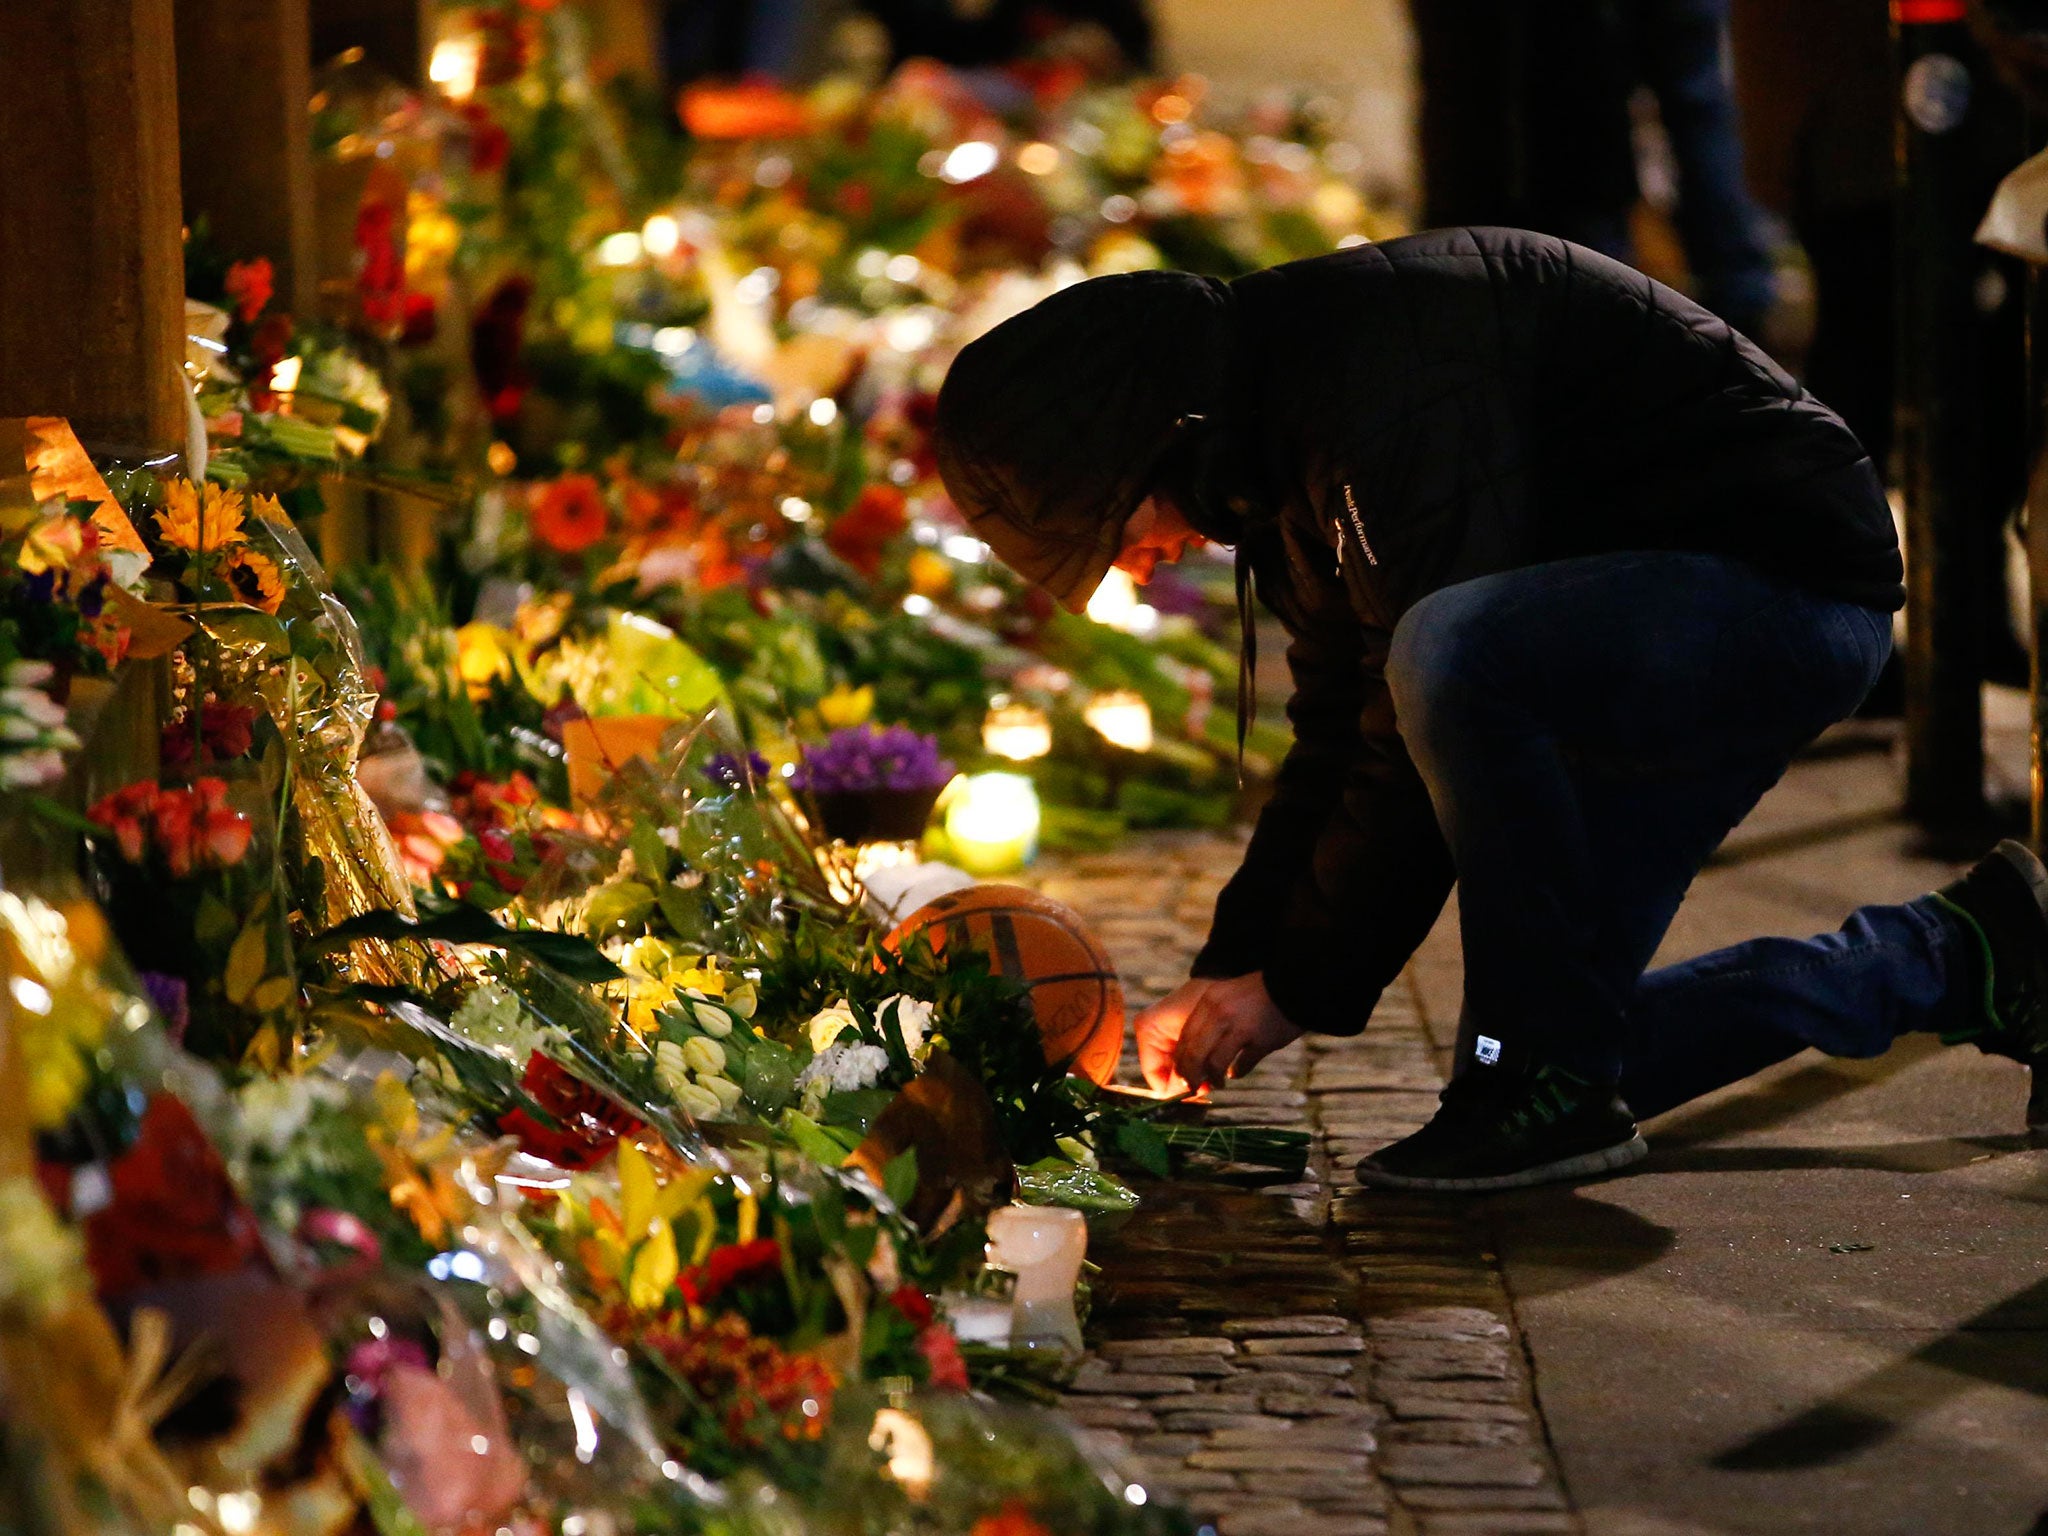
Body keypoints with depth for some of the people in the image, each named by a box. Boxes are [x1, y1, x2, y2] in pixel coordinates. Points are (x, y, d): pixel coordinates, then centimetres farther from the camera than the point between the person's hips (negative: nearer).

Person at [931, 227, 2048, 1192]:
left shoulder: (1382, 365, -26)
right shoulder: (1285, 428, 6)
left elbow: (1418, 722, -27)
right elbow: (1339, 733, 13)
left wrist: (1301, 984, -19)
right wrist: (1231, 966, 5)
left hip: (1790, 580, -10)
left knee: (1447, 651, -36)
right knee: (1568, 1040, 6)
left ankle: (1549, 1083, -21)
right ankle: (1951, 960, 23)